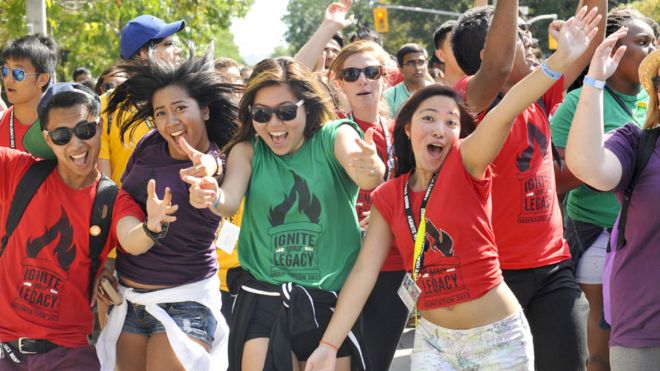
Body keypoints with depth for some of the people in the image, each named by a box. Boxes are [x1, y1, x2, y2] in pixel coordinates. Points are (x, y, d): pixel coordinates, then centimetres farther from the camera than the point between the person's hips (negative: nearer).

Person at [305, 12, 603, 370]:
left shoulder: (466, 165, -10)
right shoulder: (388, 197, 2)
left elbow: (504, 113, -26)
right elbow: (364, 272, 0)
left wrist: (561, 58, -43)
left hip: (498, 338, -3)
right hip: (433, 339, 3)